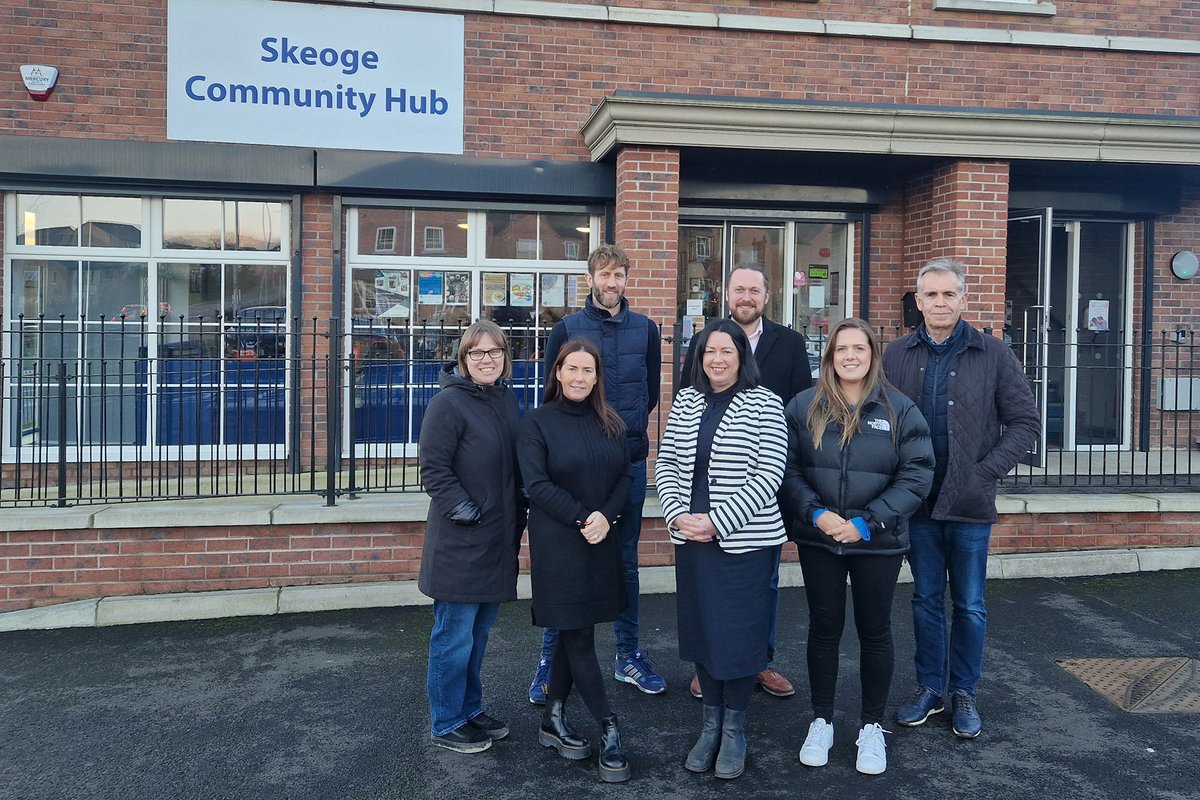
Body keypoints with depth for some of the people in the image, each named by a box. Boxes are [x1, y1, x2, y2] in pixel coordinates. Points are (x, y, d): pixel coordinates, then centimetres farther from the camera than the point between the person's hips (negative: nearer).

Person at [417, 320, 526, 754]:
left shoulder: (507, 399, 10)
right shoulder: (448, 403, -14)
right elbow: (434, 469, -16)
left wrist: (517, 519, 14)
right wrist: (464, 510, -18)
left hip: (498, 542, 8)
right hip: (459, 545, -8)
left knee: (479, 633, 19)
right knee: (454, 636, 3)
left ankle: (470, 711, 33)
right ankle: (447, 725, 19)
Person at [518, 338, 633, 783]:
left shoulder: (610, 423, 9)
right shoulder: (537, 422, -4)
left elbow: (625, 476, 5)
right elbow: (537, 484, -12)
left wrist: (606, 516, -12)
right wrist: (581, 518, -17)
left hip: (602, 541, 5)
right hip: (557, 542, -5)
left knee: (574, 633, 11)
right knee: (578, 636, -1)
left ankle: (554, 718, 24)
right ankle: (609, 730, 6)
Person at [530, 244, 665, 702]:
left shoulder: (645, 329, 7)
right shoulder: (567, 329, 0)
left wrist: (630, 426, 8)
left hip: (631, 460, 3)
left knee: (626, 559, 12)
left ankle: (628, 655, 24)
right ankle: (550, 659, 13)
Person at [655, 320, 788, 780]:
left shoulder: (763, 404, -7)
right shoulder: (685, 402, 7)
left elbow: (768, 475, -13)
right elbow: (665, 464, 8)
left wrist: (716, 521, -17)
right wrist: (679, 516, -7)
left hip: (745, 539, -4)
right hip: (691, 538, 4)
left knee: (739, 633, 4)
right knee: (699, 628, 12)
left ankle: (734, 729, 24)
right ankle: (710, 724, 29)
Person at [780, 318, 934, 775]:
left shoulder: (900, 410, -4)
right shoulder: (803, 407, -1)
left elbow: (916, 475, -8)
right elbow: (787, 468, -2)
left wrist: (867, 523, -16)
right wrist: (815, 513, -17)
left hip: (877, 543, -1)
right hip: (818, 540, 1)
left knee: (875, 632, 11)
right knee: (824, 628, 12)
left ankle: (872, 727, 27)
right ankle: (821, 721, 27)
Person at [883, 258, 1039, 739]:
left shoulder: (993, 355, -2)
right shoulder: (896, 356, 2)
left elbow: (1025, 421, 0)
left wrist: (988, 471, -9)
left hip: (970, 503, -1)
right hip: (917, 501, 2)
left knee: (969, 604, 9)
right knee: (926, 599, 13)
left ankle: (964, 693, 25)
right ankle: (930, 688, 27)